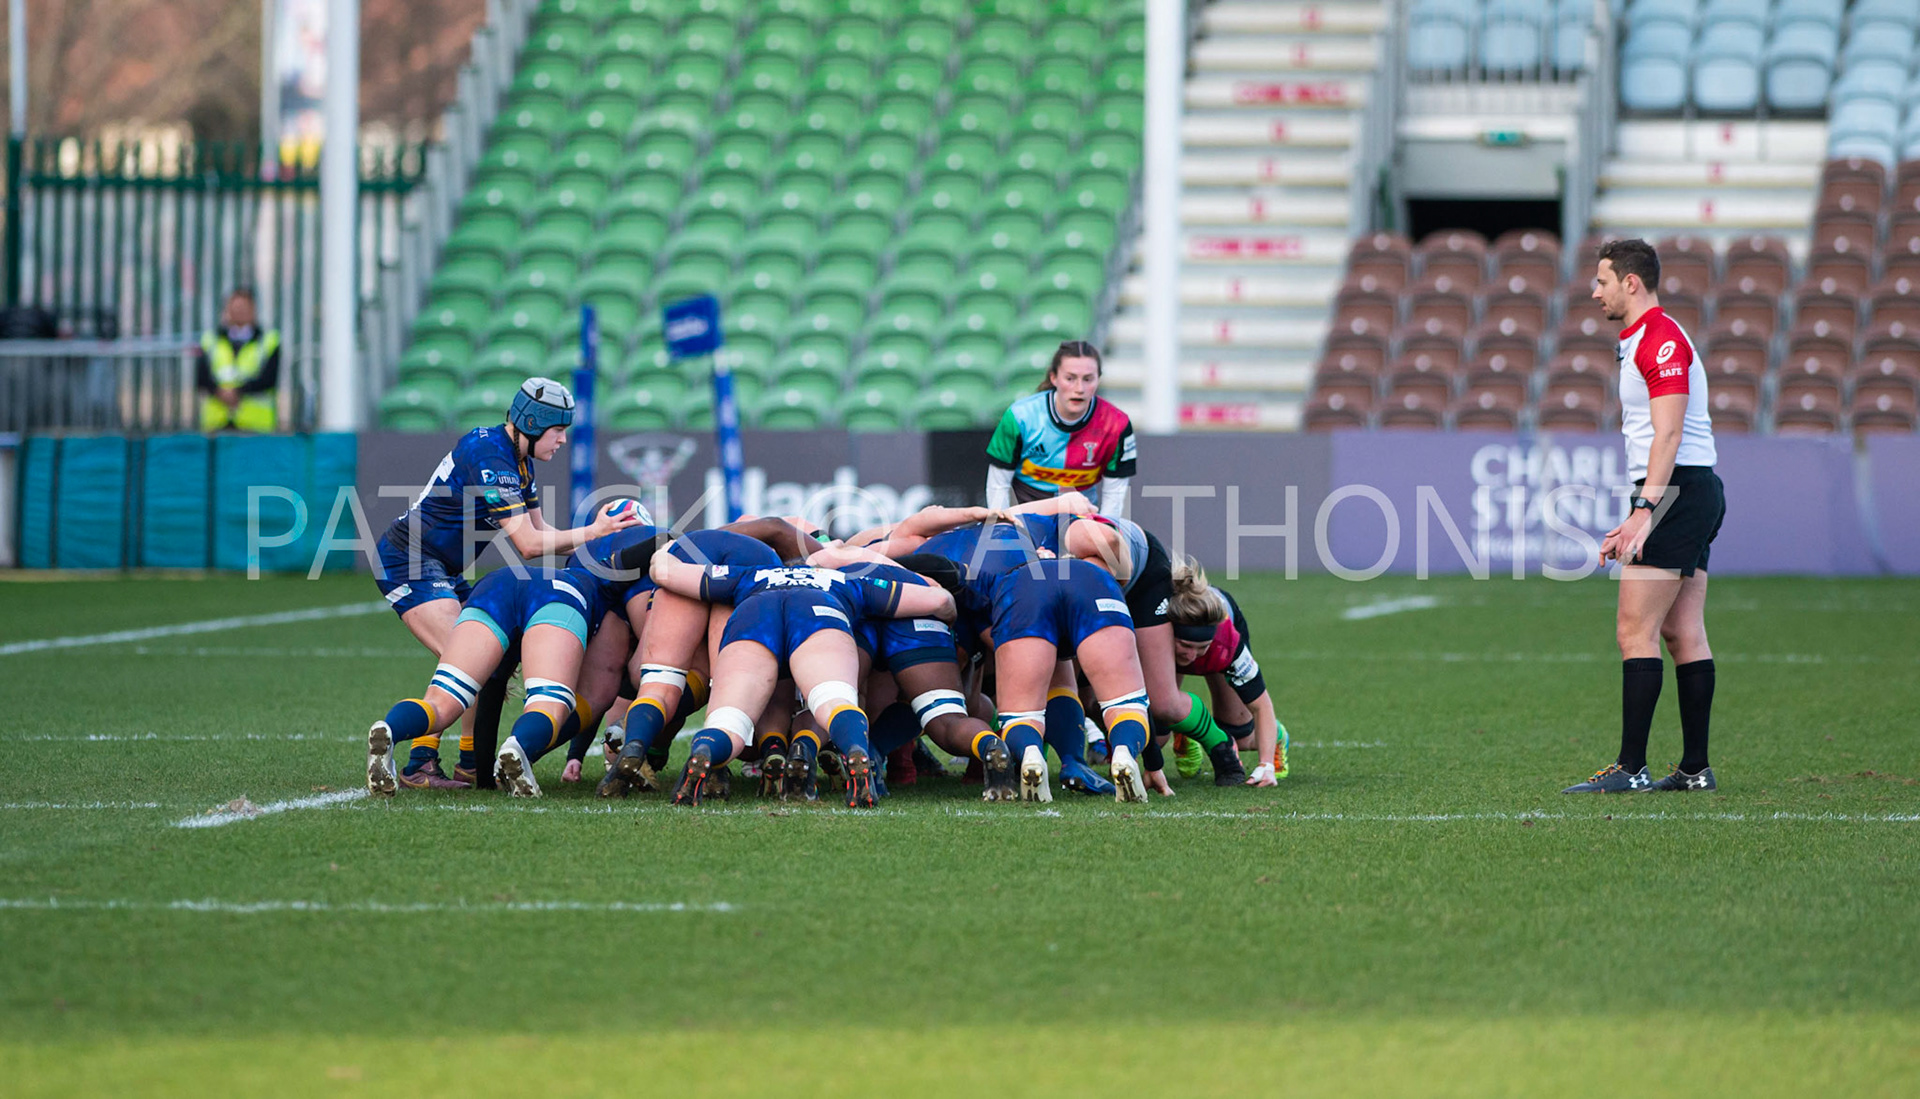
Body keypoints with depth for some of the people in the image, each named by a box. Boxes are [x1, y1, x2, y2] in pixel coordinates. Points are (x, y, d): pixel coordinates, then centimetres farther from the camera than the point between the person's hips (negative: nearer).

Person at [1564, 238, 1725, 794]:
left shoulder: (1661, 339, -12)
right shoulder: (1647, 340, 20)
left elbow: (1668, 435, -21)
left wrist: (1644, 511, -27)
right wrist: (1634, 526, 24)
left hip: (1677, 492, -10)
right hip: (1697, 493, 10)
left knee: (1636, 630, -11)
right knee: (1683, 634, 8)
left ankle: (1631, 767, -13)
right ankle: (1695, 767, 7)